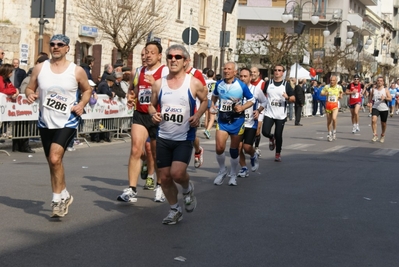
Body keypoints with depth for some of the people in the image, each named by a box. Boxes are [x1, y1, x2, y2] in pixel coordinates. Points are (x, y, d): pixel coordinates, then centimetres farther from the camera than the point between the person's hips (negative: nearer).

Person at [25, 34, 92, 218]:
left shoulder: (77, 71, -5)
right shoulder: (40, 68, 1)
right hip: (45, 122, 4)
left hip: (67, 122, -4)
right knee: (53, 162, 14)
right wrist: (30, 95, -14)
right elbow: (30, 88, 9)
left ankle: (57, 199, -5)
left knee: (55, 159, -20)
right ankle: (64, 195, 32)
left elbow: (87, 89, 9)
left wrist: (82, 104, -9)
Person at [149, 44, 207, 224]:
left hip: (184, 138, -3)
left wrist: (198, 115, -7)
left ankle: (188, 189, 16)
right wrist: (153, 114, -9)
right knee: (164, 177, 7)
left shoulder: (194, 83, -7)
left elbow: (204, 100, 10)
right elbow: (152, 105, 13)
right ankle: (175, 210, 28)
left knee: (177, 173, -20)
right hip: (163, 137, 4)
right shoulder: (159, 84, 0)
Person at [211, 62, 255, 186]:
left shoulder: (242, 86, -10)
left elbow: (252, 100, 1)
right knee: (219, 147, -13)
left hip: (237, 120, -2)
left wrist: (242, 107, -16)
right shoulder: (219, 84, 0)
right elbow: (215, 95, 20)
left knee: (234, 149, 7)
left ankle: (233, 176, 25)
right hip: (222, 119, 2)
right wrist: (212, 104, 2)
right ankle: (222, 171, 13)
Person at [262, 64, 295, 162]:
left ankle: (278, 154, 20)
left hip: (281, 115, -1)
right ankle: (271, 138, 22)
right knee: (265, 132, -14)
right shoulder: (268, 83, 6)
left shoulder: (286, 84, 1)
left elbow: (293, 99, -1)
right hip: (269, 113, 1)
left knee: (278, 135, 1)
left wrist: (287, 98, -21)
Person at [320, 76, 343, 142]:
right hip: (328, 104, 1)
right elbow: (321, 93, 1)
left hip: (335, 105, -1)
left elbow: (341, 92, 19)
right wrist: (325, 93, -19)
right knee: (329, 120, 8)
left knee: (334, 118, -21)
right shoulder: (327, 87, -2)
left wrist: (341, 95, -2)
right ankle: (329, 134, 24)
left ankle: (334, 131, 1)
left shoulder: (339, 87, 1)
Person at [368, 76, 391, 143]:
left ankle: (382, 135, 33)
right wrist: (370, 103, -6)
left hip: (384, 109, 0)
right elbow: (370, 98, 15)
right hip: (375, 108, 0)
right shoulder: (373, 90, 4)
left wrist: (385, 98, -26)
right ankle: (375, 135, -19)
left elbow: (390, 99, -6)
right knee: (373, 120, -24)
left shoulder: (385, 90, -1)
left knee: (383, 123, 10)